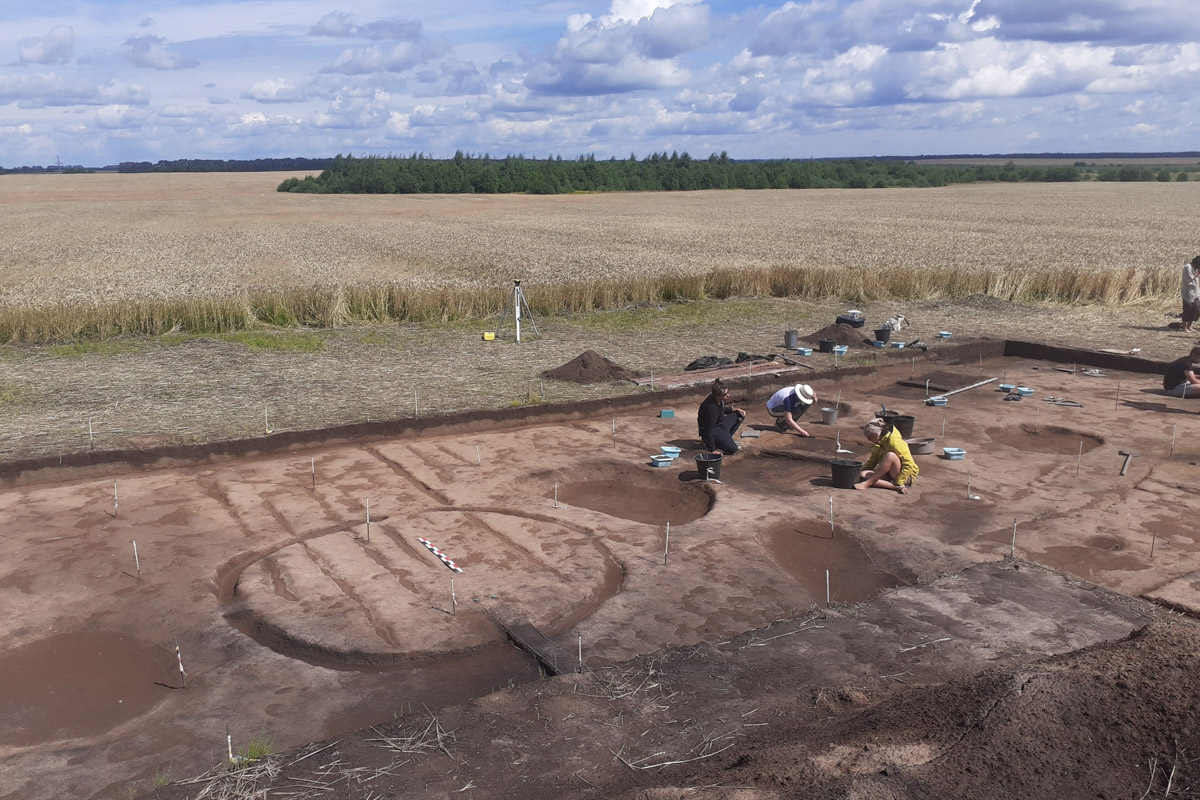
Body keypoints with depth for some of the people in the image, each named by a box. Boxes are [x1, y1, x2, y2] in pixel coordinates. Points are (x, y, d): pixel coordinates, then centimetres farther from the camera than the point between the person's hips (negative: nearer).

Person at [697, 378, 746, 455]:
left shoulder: (720, 400, -8)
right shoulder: (712, 408, -34)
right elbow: (709, 430, -29)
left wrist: (735, 409, 2)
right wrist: (713, 449, -27)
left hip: (719, 424, 9)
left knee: (740, 415, 8)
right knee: (732, 449, -22)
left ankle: (726, 438, 9)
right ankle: (708, 443, 0)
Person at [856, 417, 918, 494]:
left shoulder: (894, 441, -18)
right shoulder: (879, 444, 7)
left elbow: (909, 465, -21)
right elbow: (872, 461, 13)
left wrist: (898, 482, -23)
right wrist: (859, 472, -3)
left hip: (906, 476, -8)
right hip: (889, 475, 8)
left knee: (890, 455, -35)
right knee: (863, 475, -18)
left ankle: (867, 483, -29)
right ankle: (896, 487, -31)